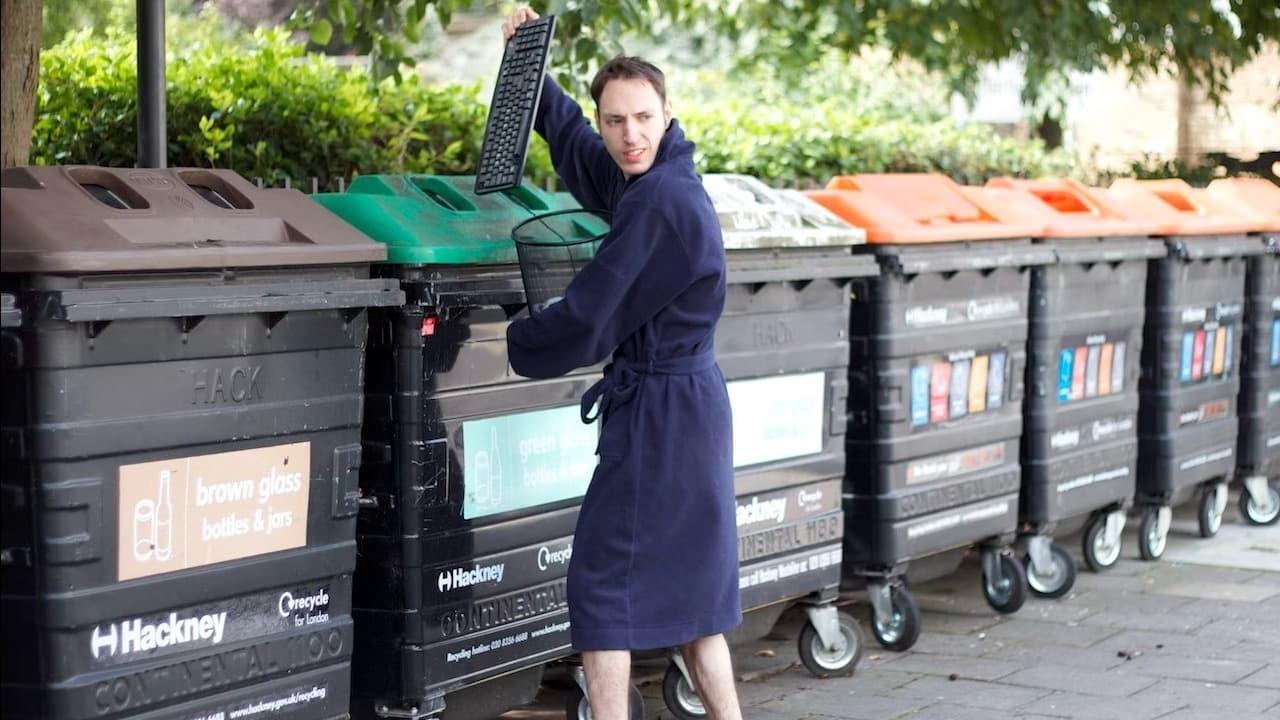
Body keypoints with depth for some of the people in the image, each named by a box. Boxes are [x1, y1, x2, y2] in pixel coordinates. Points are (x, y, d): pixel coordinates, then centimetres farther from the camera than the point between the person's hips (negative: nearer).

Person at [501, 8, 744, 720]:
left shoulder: (663, 201, -21)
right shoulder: (649, 179, 8)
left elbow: (589, 316, -20)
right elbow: (573, 140, 29)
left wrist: (509, 341, -3)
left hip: (661, 407, -10)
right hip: (690, 401, 10)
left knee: (602, 586, -3)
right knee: (687, 583, 16)